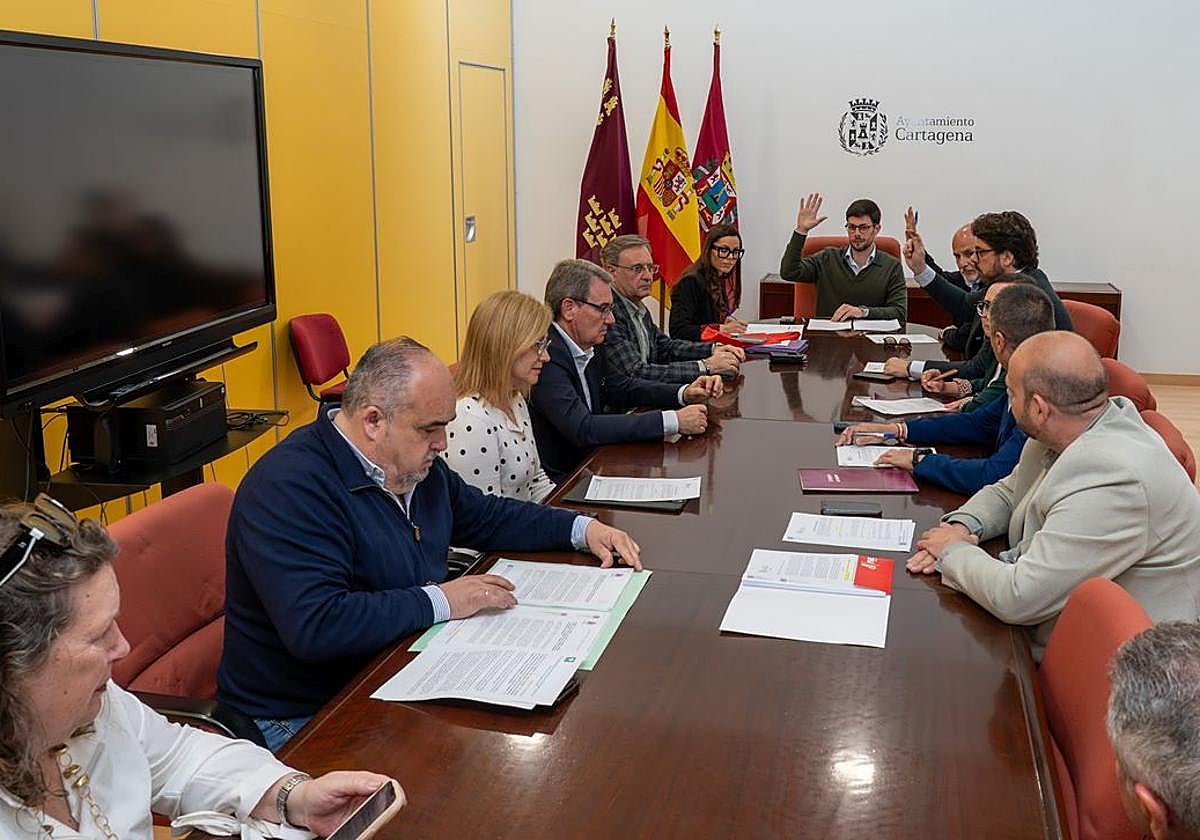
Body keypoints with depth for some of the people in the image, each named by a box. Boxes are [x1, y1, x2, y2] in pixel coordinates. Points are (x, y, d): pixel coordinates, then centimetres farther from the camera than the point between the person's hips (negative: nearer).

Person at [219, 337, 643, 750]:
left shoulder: (415, 465, 7)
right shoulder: (289, 487, -23)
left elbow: (485, 516, 24)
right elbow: (313, 628, -33)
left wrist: (582, 529, 12)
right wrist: (440, 601, -24)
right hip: (301, 723, -8)